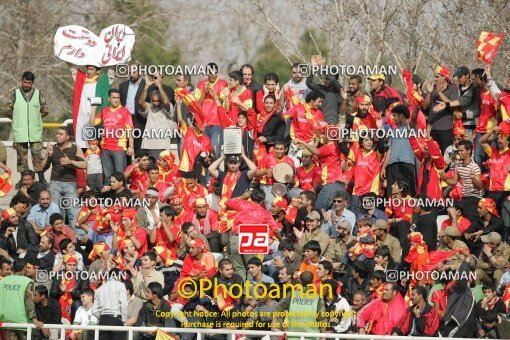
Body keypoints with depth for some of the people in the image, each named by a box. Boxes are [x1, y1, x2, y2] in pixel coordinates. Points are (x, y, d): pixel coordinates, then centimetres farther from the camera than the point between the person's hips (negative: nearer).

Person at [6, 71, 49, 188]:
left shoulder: (39, 94, 4)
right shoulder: (14, 94, 3)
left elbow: (45, 111, 5)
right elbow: (8, 112, 3)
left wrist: (35, 117, 6)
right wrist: (18, 118, 7)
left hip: (36, 132, 0)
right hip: (20, 133, 0)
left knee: (37, 155, -1)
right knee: (21, 156, 5)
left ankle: (41, 179, 5)